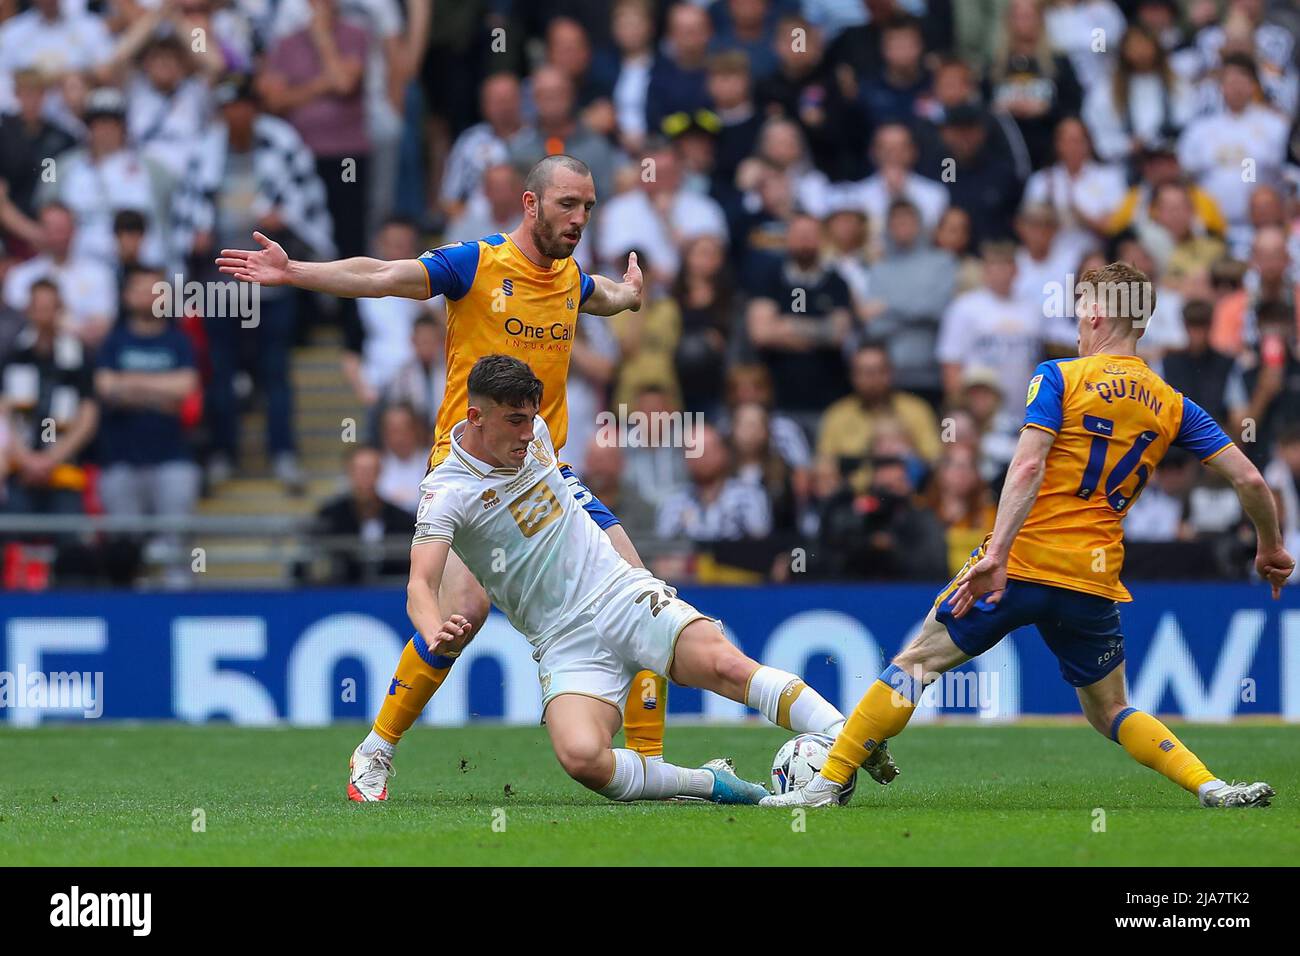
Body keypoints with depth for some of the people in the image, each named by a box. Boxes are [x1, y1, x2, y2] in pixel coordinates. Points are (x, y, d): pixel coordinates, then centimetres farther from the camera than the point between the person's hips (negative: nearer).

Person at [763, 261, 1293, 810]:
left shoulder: (1059, 377, -1)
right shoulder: (1173, 407, 10)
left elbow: (1028, 466, -15)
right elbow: (1249, 481, 8)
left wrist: (997, 552, -23)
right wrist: (1271, 549, 24)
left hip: (1021, 564, -4)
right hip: (1096, 579, 4)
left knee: (917, 663, 5)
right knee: (1109, 714, 18)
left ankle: (827, 784, 2)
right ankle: (1213, 788, 0)